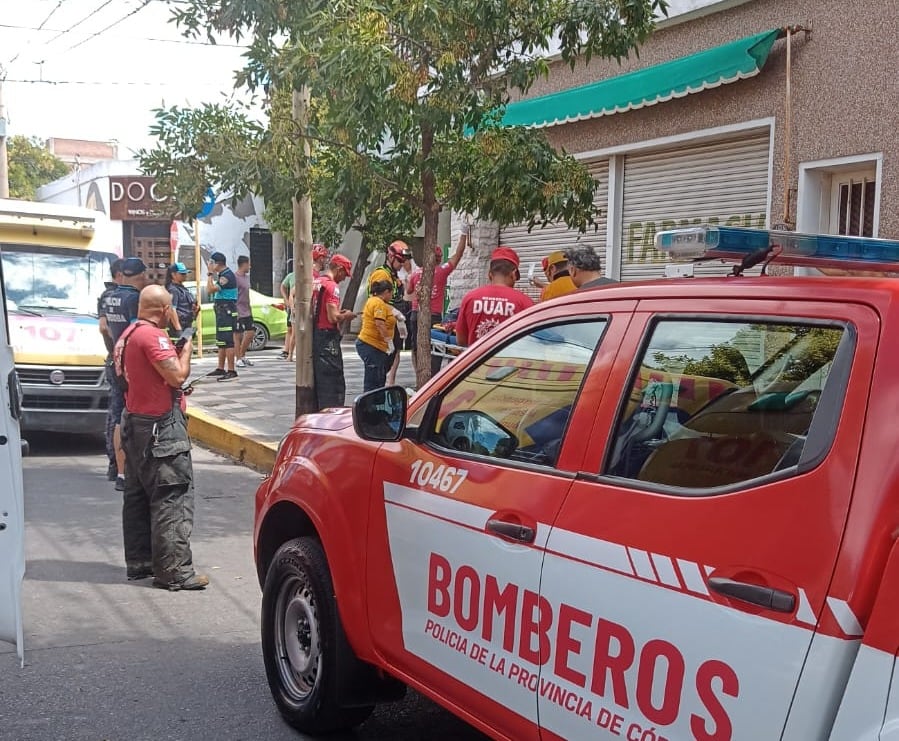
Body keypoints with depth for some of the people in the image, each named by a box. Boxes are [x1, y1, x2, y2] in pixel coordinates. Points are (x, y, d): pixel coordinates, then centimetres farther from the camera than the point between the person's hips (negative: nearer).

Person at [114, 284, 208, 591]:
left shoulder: (129, 333, 12)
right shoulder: (152, 336, -18)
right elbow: (177, 375, -22)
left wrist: (173, 349, 12)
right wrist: (186, 350, -7)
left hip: (135, 422, 11)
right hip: (160, 427, -11)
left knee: (138, 495, 16)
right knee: (173, 497, -8)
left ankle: (139, 561, 24)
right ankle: (174, 571, -7)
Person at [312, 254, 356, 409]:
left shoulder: (316, 283, 13)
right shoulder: (332, 286, -15)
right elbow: (333, 317, -22)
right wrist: (346, 316, -3)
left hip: (314, 334, 9)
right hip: (328, 337, -9)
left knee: (318, 378, 15)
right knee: (333, 381, -6)